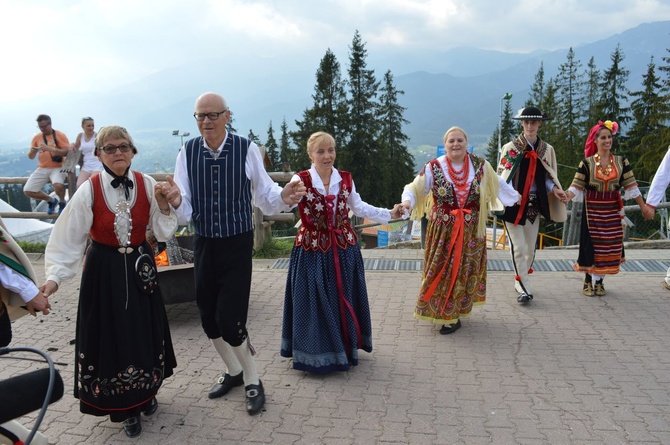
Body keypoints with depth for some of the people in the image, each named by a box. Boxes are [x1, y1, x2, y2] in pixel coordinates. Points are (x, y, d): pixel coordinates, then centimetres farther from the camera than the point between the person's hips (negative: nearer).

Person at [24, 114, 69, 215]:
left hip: (57, 168, -5)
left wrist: (49, 148, -24)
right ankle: (51, 200, 19)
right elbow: (31, 157, 11)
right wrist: (32, 151, -13)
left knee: (58, 185, -35)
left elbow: (66, 152, -15)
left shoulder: (60, 135, -4)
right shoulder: (37, 137, 9)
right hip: (42, 169, 5)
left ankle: (62, 203, -1)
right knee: (27, 191, -6)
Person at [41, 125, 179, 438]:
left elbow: (163, 234, -3)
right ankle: (125, 408, 24)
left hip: (139, 268, 2)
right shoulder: (89, 191, -14)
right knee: (111, 335, 6)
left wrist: (163, 205, -19)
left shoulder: (147, 185, -7)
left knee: (144, 332, 12)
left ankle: (145, 394, 37)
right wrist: (54, 276, -20)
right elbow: (68, 238, -12)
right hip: (104, 271, -2)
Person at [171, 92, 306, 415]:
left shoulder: (246, 149, -11)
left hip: (238, 246, -4)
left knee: (230, 321, -7)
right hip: (203, 244, 4)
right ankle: (233, 371, 40)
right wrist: (176, 202, -30)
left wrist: (284, 198, -26)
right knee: (208, 317, 13)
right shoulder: (187, 152, -4)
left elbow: (265, 195, -4)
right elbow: (185, 212, -7)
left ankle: (252, 381, 19)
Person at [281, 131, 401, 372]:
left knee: (343, 299, 13)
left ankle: (346, 347, 29)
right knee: (315, 302, 1)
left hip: (344, 248, 4)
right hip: (312, 250, -4)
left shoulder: (345, 179, 3)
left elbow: (359, 207, 14)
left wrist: (389, 214, 9)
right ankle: (316, 353, 15)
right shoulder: (300, 180, -10)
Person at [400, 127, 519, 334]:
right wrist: (407, 201, -32)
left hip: (471, 230, 2)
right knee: (442, 269, 2)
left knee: (464, 270, 6)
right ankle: (448, 315, 19)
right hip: (443, 230, -1)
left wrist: (516, 197, 17)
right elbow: (416, 188, -13)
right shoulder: (434, 167, -8)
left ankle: (452, 314, 18)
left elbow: (498, 184, 14)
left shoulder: (480, 165, -1)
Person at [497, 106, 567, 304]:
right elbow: (502, 176, -5)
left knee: (531, 247, 11)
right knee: (518, 247, -5)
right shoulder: (510, 148, -3)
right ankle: (524, 288, 2)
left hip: (535, 204, 4)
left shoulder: (547, 150, 7)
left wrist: (554, 190, -8)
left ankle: (520, 280, 29)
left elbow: (548, 177, 13)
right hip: (514, 204, -4)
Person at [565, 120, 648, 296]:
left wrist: (643, 206, 1)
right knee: (591, 244, 1)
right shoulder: (587, 162, -4)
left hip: (612, 210, 2)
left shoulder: (621, 161, 2)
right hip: (592, 209, -2)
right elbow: (577, 186, -7)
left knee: (608, 245, 5)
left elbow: (631, 186, 3)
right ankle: (588, 281, 12)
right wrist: (566, 197, -27)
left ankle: (600, 281, 16)